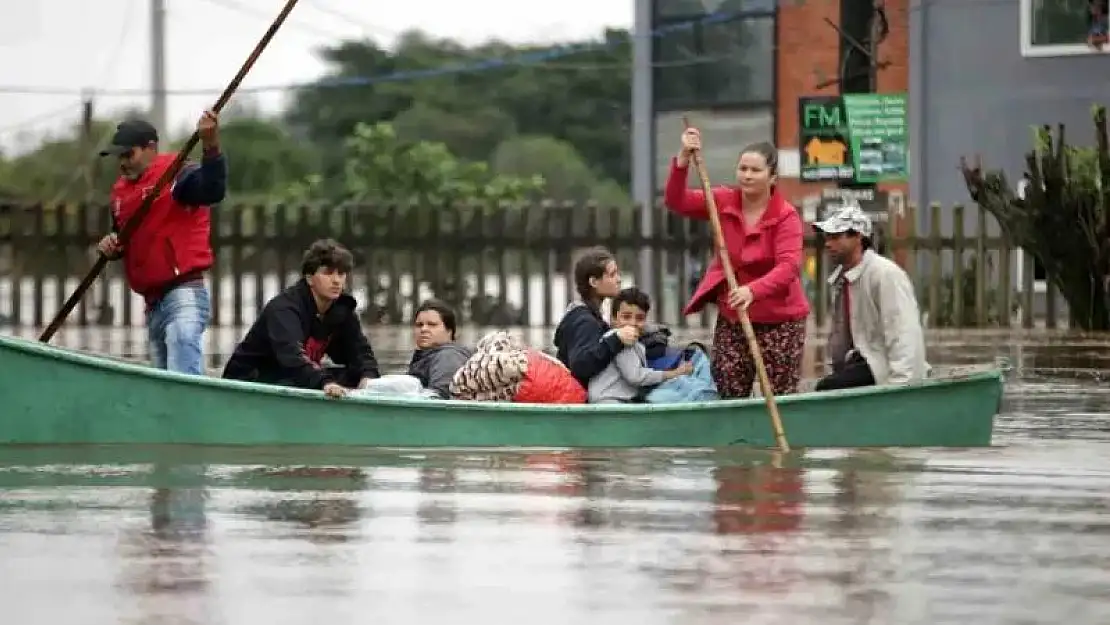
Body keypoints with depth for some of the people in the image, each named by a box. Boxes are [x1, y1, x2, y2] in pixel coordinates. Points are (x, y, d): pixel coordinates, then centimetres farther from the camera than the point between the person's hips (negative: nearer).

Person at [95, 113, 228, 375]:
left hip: (184, 297, -9)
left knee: (183, 382, -26)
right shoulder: (122, 191, 18)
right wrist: (110, 246, 5)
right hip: (153, 303, 9)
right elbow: (122, 238, 29)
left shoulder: (176, 176, -8)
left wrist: (211, 147, -44)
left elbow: (212, 191, -28)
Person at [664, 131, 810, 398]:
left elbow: (788, 267, -27)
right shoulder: (724, 201, 1)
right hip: (731, 318, 5)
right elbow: (676, 202, -5)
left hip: (779, 319, -5)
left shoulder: (786, 216, -14)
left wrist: (753, 291, -44)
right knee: (729, 398, 6)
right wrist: (683, 160, -20)